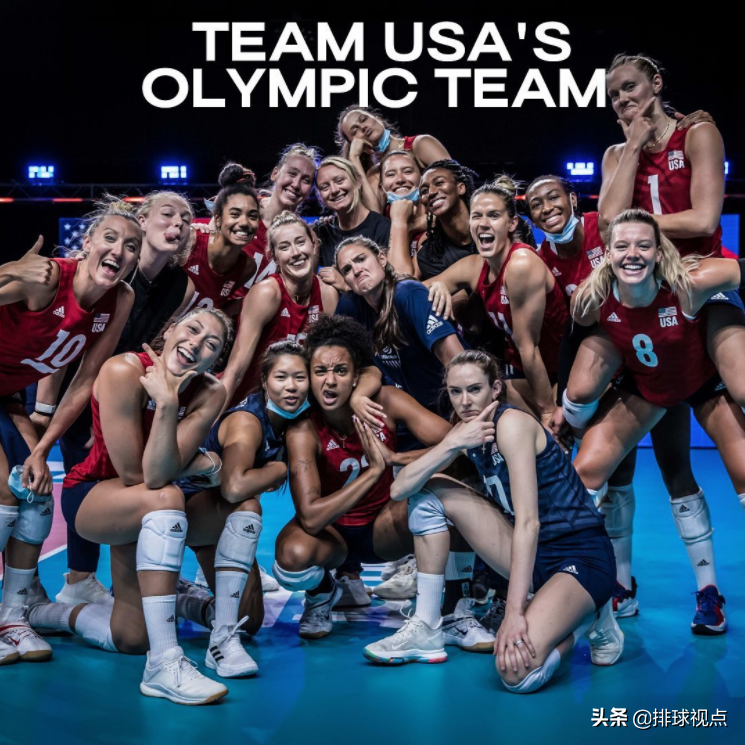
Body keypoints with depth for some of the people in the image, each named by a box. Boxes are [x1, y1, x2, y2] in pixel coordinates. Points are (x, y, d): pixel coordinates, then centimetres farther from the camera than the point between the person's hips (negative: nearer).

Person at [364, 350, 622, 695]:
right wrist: (453, 443, -21)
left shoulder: (512, 422, -19)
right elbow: (399, 489, -5)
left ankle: (589, 618, 2)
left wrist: (514, 612, -33)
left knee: (515, 671, -30)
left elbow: (528, 522, -26)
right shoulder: (468, 429, 5)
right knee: (429, 492, 0)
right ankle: (426, 631, 3)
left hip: (581, 557, -8)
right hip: (532, 552, 8)